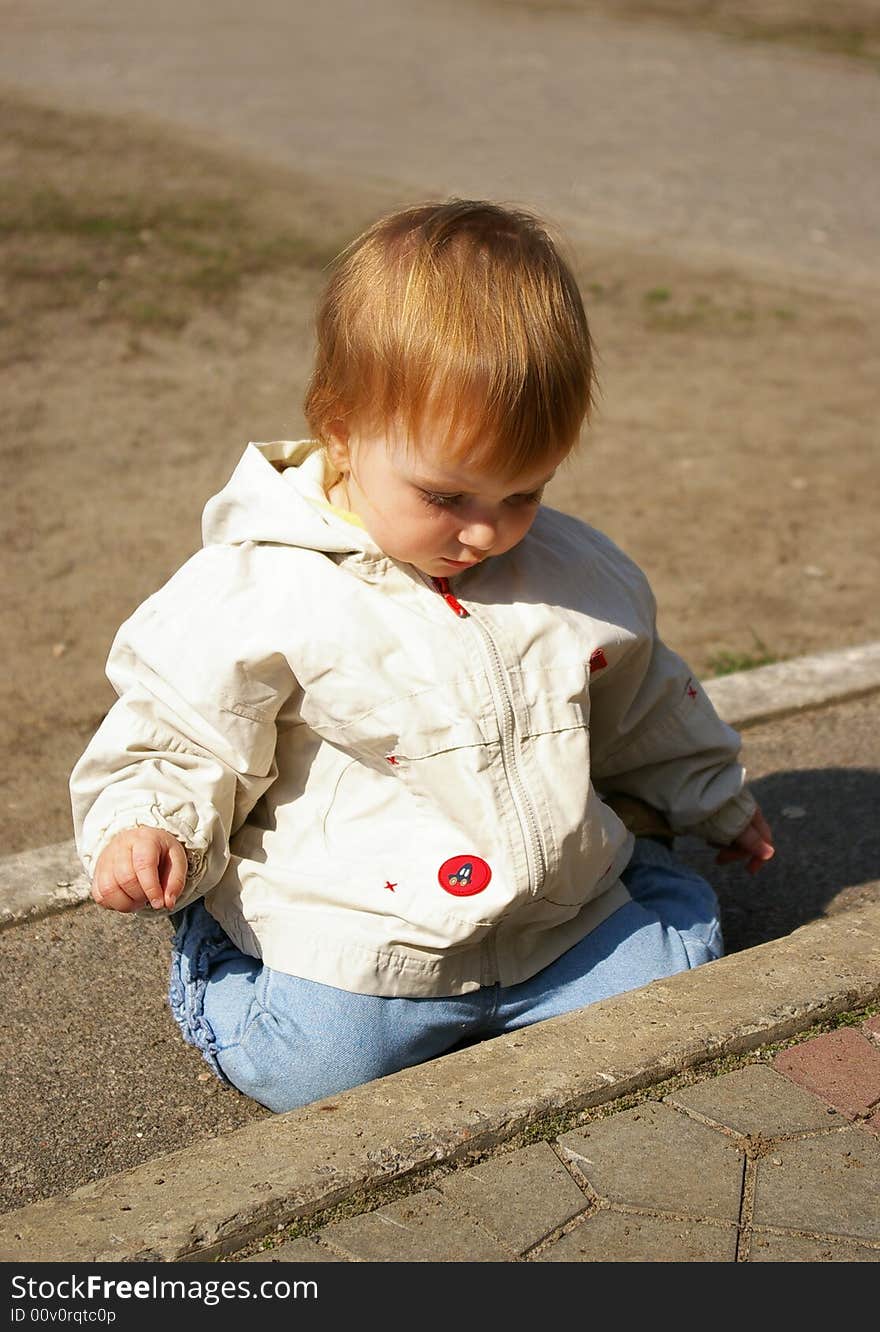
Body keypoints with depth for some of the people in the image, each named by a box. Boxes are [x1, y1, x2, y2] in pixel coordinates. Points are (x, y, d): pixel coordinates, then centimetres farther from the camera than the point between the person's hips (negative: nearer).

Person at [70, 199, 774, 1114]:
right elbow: (180, 735, -4)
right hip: (349, 948, -3)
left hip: (561, 930, 4)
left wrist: (714, 799, 31)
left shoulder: (579, 574, 3)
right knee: (307, 1065, -20)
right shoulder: (255, 592, -13)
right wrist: (143, 826, -22)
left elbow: (639, 704, 20)